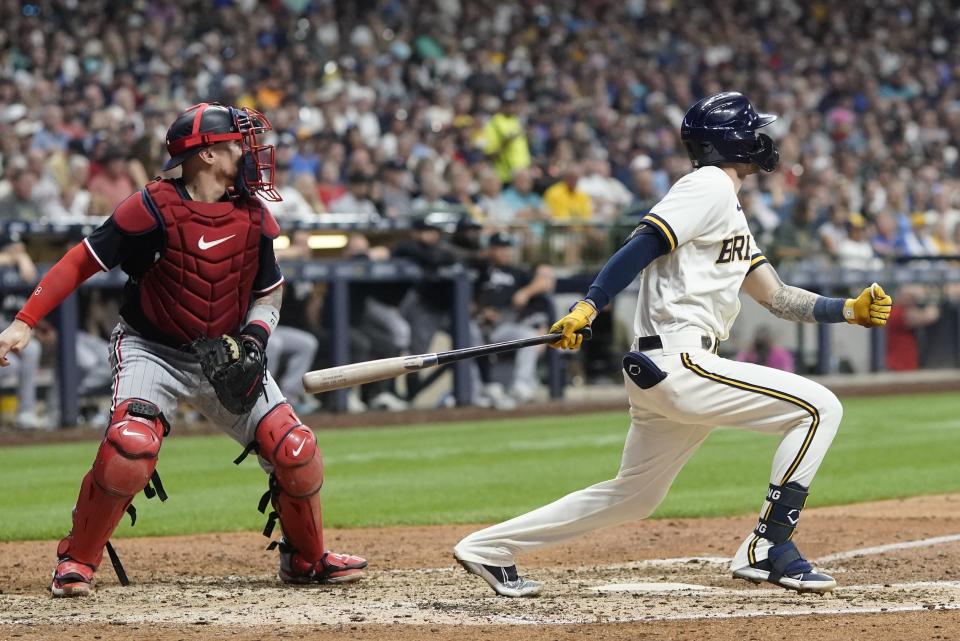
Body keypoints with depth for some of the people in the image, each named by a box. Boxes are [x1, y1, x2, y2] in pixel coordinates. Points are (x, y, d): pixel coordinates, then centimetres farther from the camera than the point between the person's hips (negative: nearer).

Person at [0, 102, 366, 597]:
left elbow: (269, 291, 10)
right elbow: (81, 262, -14)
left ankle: (306, 559, 19)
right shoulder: (153, 209, -18)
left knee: (296, 450, -7)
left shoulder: (253, 216, -2)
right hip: (152, 351, -5)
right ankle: (77, 559, -8)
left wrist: (255, 336, -11)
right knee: (131, 446, -30)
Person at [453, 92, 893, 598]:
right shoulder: (710, 186, -6)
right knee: (818, 407, -9)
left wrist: (850, 310, 13)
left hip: (659, 373, 10)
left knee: (634, 497, 18)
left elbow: (775, 296, 24)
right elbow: (643, 244, -17)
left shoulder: (730, 213, 25)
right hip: (678, 365, -10)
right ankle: (767, 548, -9)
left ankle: (488, 548, 22)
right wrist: (587, 308, -27)